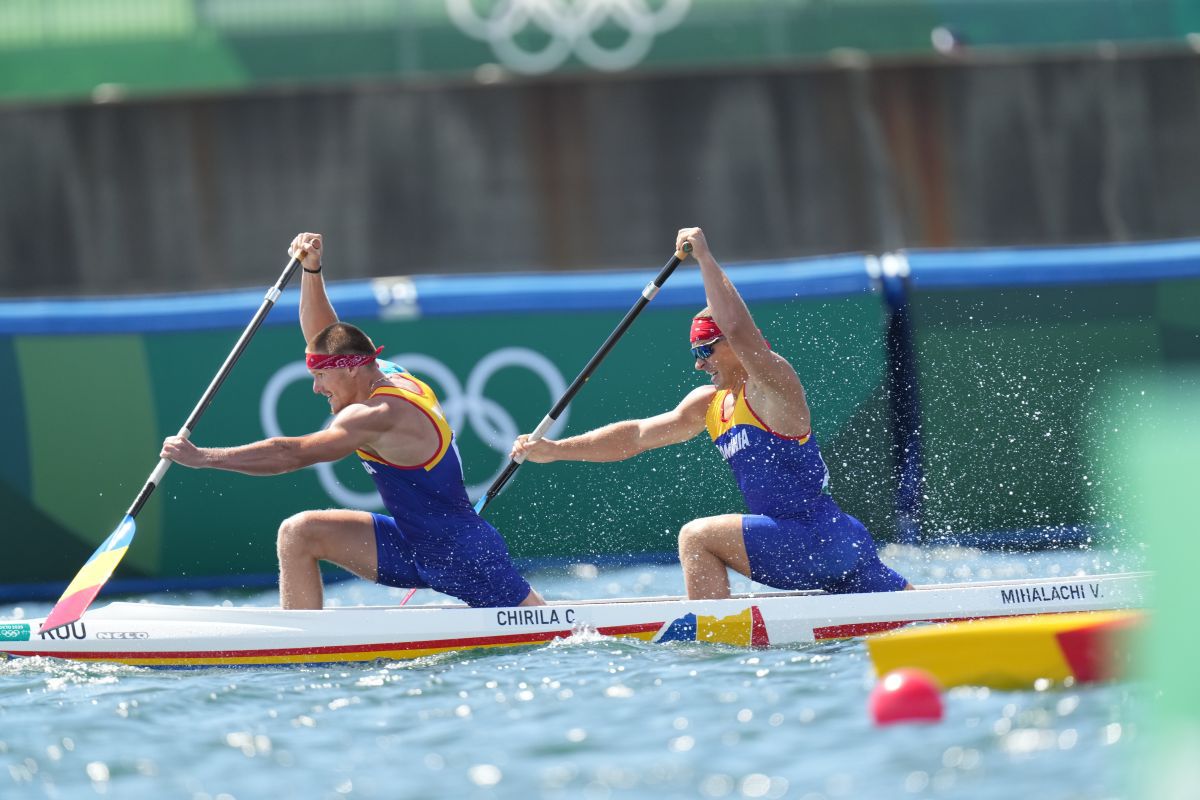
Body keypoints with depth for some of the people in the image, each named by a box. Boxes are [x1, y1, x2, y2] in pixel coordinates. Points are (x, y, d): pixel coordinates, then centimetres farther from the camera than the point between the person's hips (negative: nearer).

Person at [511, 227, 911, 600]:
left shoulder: (773, 382, -8)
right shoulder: (709, 405, 15)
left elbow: (739, 331, -28)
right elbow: (636, 434, 13)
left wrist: (705, 257, -22)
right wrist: (555, 450, 6)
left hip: (823, 537, -10)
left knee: (698, 537, -15)